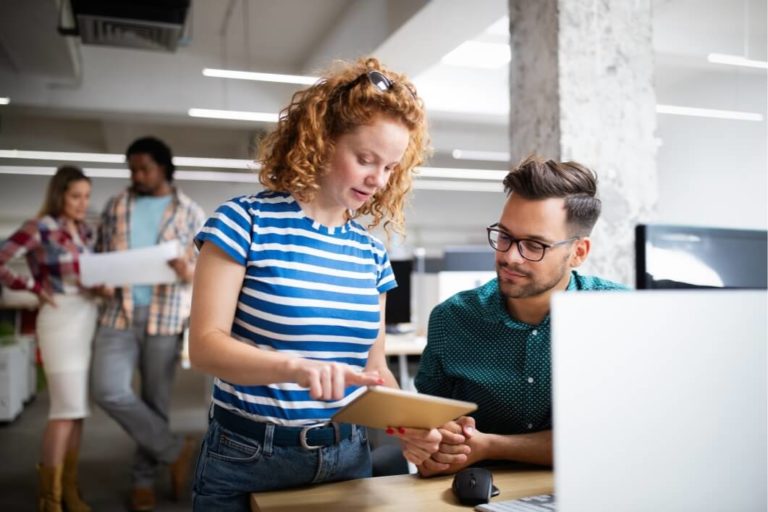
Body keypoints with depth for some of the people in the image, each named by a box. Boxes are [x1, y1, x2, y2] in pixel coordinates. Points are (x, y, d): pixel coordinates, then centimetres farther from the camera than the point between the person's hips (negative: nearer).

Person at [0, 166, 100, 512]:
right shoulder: (39, 229, -7)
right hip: (60, 319, -6)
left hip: (90, 318, 6)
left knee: (77, 406, 11)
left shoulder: (86, 232, 11)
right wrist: (35, 287, -9)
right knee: (67, 406, -6)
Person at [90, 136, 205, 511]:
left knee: (155, 400, 5)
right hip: (119, 313, 2)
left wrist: (189, 273, -20)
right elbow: (100, 255, 15)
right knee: (107, 390, -13)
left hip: (165, 317, -2)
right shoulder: (115, 207, 10)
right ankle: (176, 450, 4)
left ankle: (144, 479, 24)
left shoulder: (189, 212, 3)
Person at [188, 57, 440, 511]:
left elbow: (372, 365, 7)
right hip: (246, 462, -4)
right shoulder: (246, 222, -11)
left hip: (347, 459, 5)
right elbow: (205, 345, -17)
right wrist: (295, 367, -33)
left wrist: (409, 424, -11)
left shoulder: (372, 252, 4)